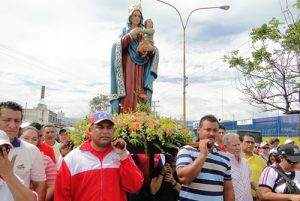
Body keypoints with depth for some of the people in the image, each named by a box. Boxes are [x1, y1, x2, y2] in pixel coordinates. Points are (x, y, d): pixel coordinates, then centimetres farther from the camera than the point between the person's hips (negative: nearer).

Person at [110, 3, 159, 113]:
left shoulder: (143, 33, 21)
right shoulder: (125, 31, 15)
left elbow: (150, 53, 14)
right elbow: (120, 45, -4)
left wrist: (152, 49, -10)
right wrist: (131, 34, -15)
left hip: (140, 66, 3)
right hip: (128, 65, -2)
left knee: (138, 91, -8)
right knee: (128, 89, -16)